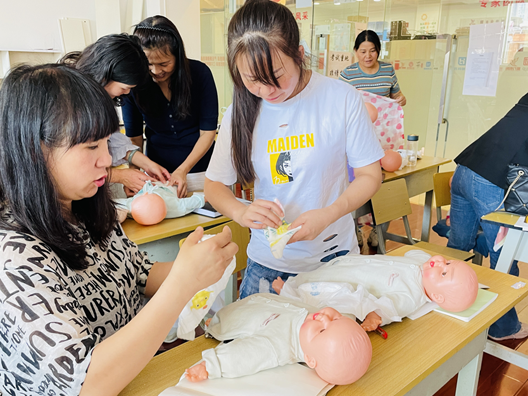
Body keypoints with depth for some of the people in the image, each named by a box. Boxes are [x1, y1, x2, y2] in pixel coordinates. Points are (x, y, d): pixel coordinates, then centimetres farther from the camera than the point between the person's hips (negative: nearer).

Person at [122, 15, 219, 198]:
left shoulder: (199, 73, -14)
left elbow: (208, 131, -9)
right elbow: (134, 137, -4)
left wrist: (182, 170, -16)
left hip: (200, 168, -1)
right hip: (157, 171, 1)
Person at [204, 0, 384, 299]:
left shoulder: (342, 98, -12)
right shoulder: (241, 112, -5)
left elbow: (370, 175, -5)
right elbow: (214, 184, 2)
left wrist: (328, 215, -23)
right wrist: (240, 212, -20)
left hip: (334, 257, -1)